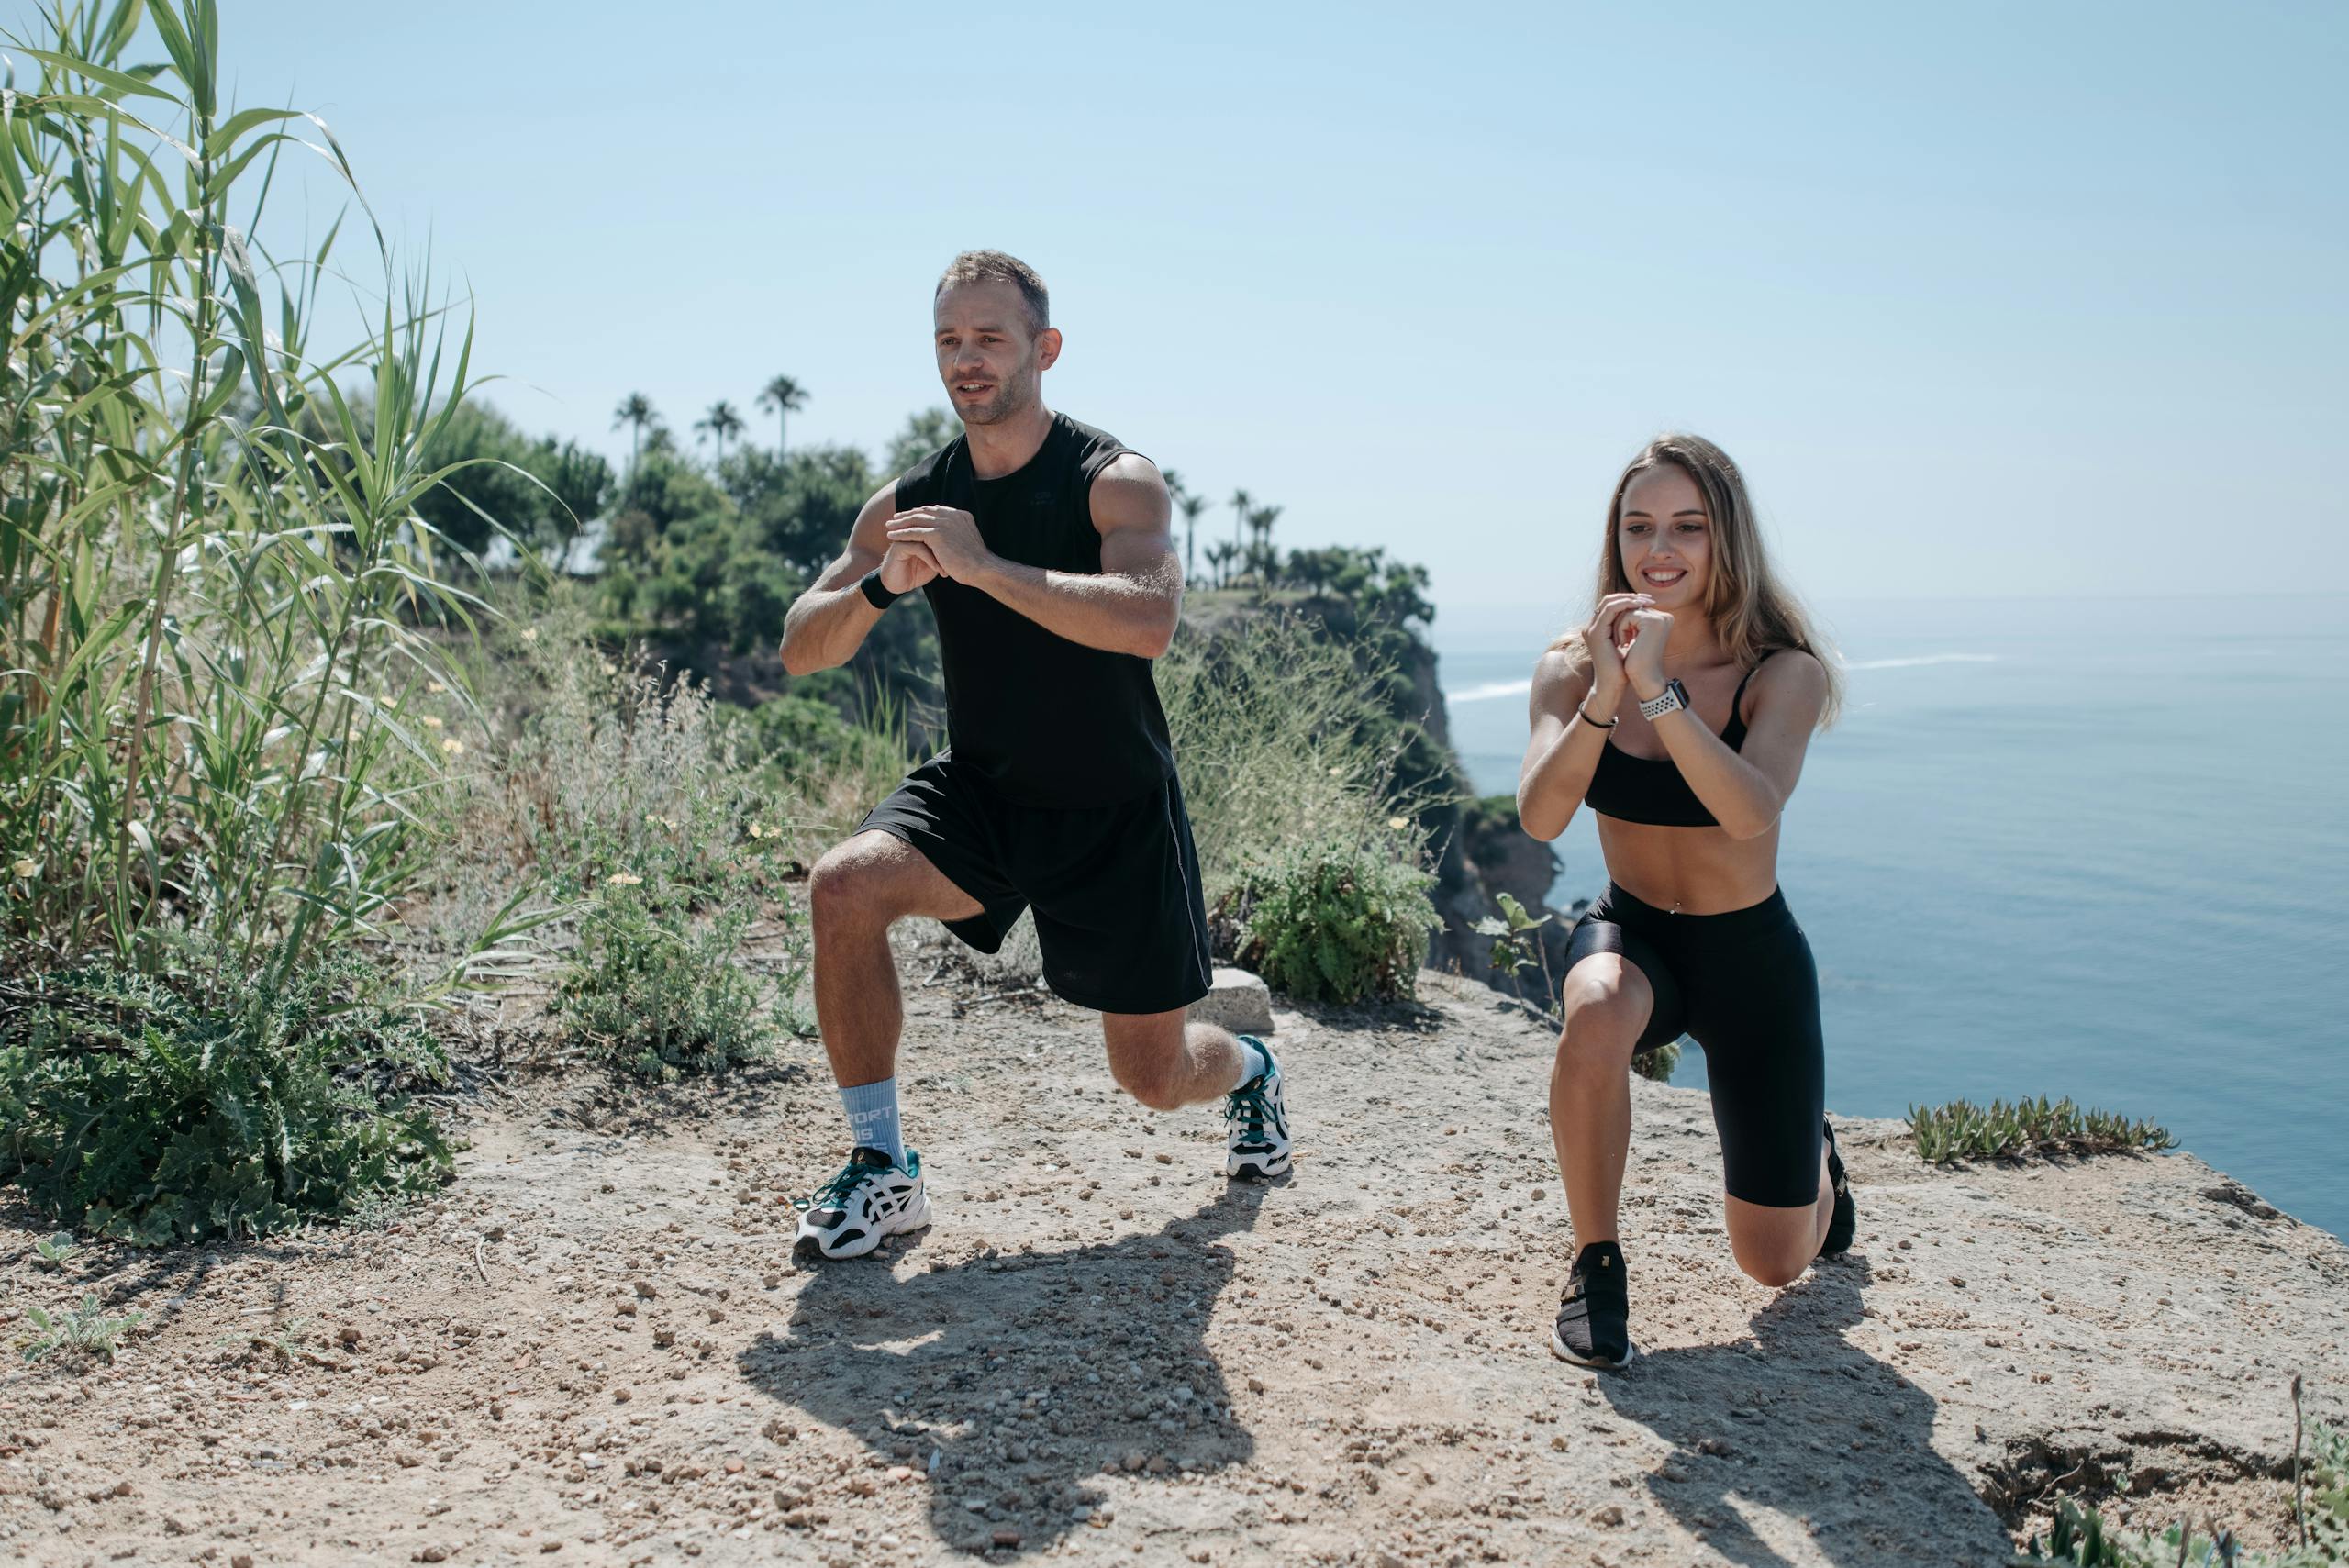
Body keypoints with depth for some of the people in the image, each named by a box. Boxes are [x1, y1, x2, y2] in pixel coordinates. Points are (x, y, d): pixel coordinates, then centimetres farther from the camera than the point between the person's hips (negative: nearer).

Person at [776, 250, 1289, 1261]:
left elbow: (1146, 622, -34)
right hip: (978, 790, 3)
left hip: (1116, 813, -3)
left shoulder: (1115, 482, -15)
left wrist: (982, 565, -38)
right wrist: (881, 586, -25)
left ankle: (1248, 1071, 44)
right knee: (843, 887, -26)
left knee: (1153, 1076, 4)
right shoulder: (909, 502, -2)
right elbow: (800, 650, -5)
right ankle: (881, 1172, -11)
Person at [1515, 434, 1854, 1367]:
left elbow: (1751, 814, -34)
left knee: (1775, 1263, 8)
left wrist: (1658, 687, -42)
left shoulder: (1783, 674, -17)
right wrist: (1603, 696, -38)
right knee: (1595, 1020, -39)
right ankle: (1596, 1262, -15)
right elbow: (1539, 817, -25)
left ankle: (1815, 1158, 46)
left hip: (1751, 957, -1)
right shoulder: (1573, 667, -11)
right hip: (1630, 936, 1)